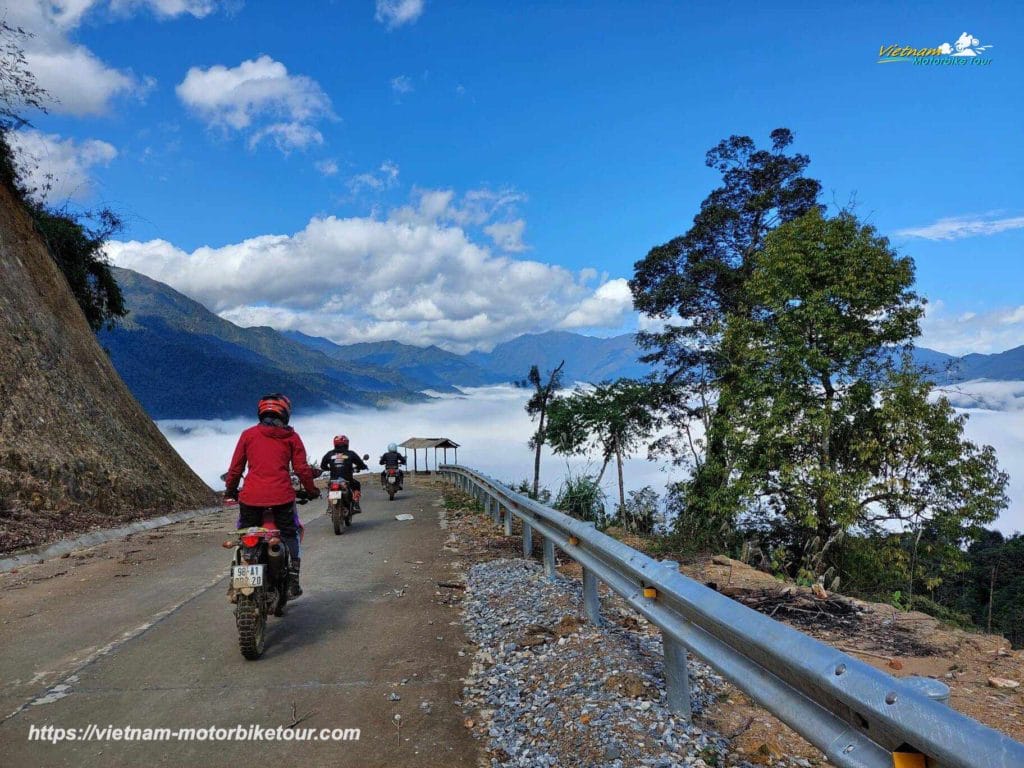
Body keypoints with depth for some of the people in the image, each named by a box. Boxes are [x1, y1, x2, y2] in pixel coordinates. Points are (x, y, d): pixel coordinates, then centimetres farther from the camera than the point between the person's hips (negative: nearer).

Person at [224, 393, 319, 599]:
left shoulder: (248, 434, 8)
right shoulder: (291, 436, 6)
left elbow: (236, 467, 9)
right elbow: (301, 468, 3)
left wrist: (230, 490, 24)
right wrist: (311, 490, 17)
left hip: (251, 497, 1)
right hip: (282, 496, -1)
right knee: (289, 535, 14)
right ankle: (292, 582, 9)